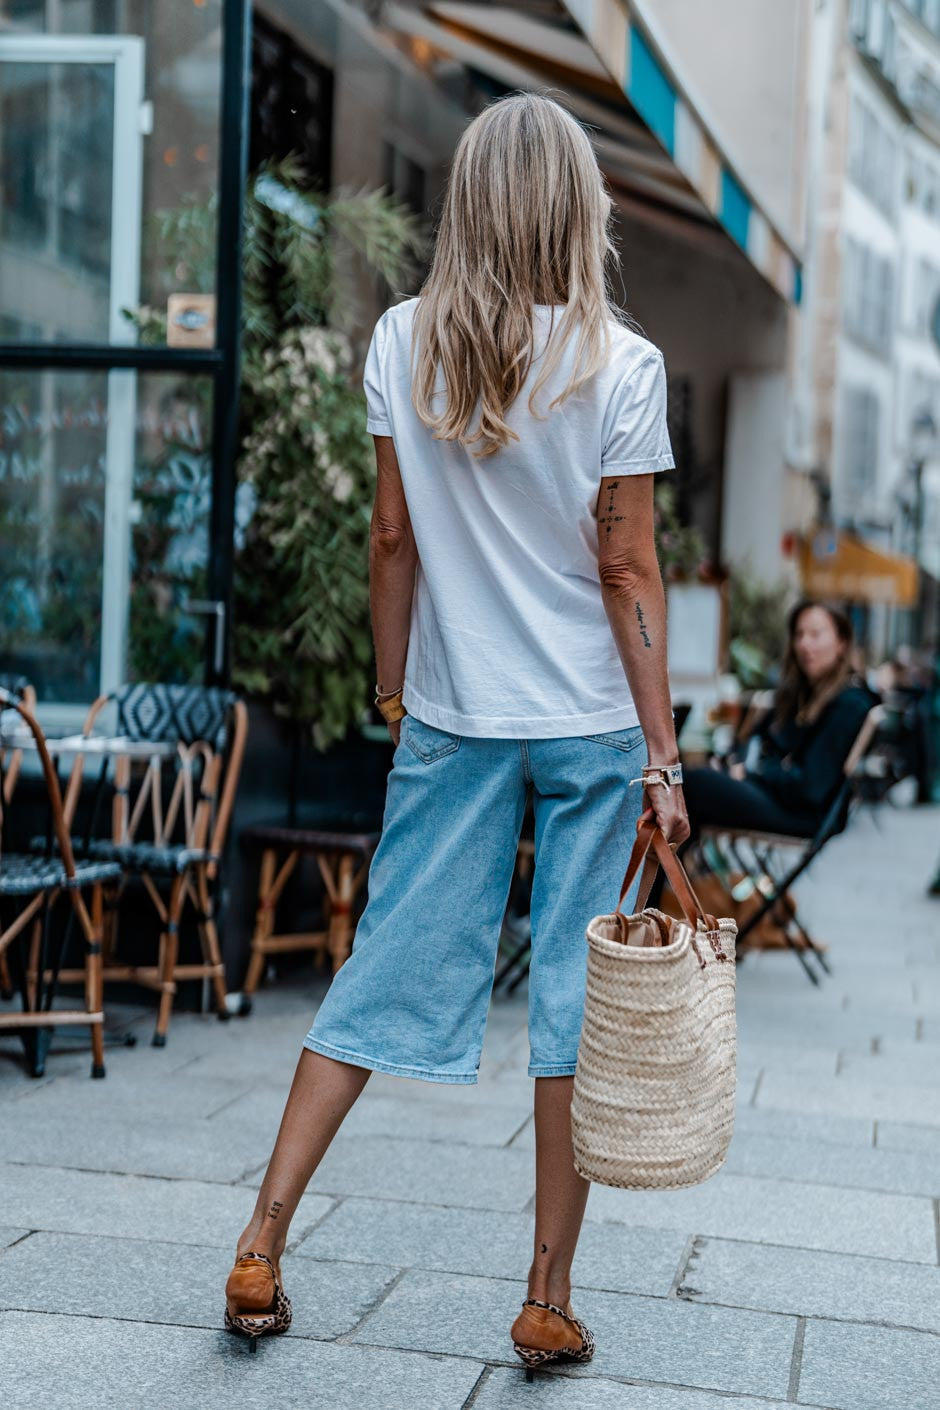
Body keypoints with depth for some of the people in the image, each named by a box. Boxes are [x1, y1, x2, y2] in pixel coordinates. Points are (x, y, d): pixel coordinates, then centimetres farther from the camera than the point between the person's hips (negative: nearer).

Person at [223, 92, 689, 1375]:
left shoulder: (404, 342, -2)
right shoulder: (620, 365, -9)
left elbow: (392, 538, 1)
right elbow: (629, 570, -8)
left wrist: (391, 691, 13)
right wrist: (662, 753, -3)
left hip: (452, 718, 2)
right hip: (592, 723, -2)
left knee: (392, 966, 10)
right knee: (579, 991, 6)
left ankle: (263, 1245, 10)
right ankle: (550, 1300, 14)